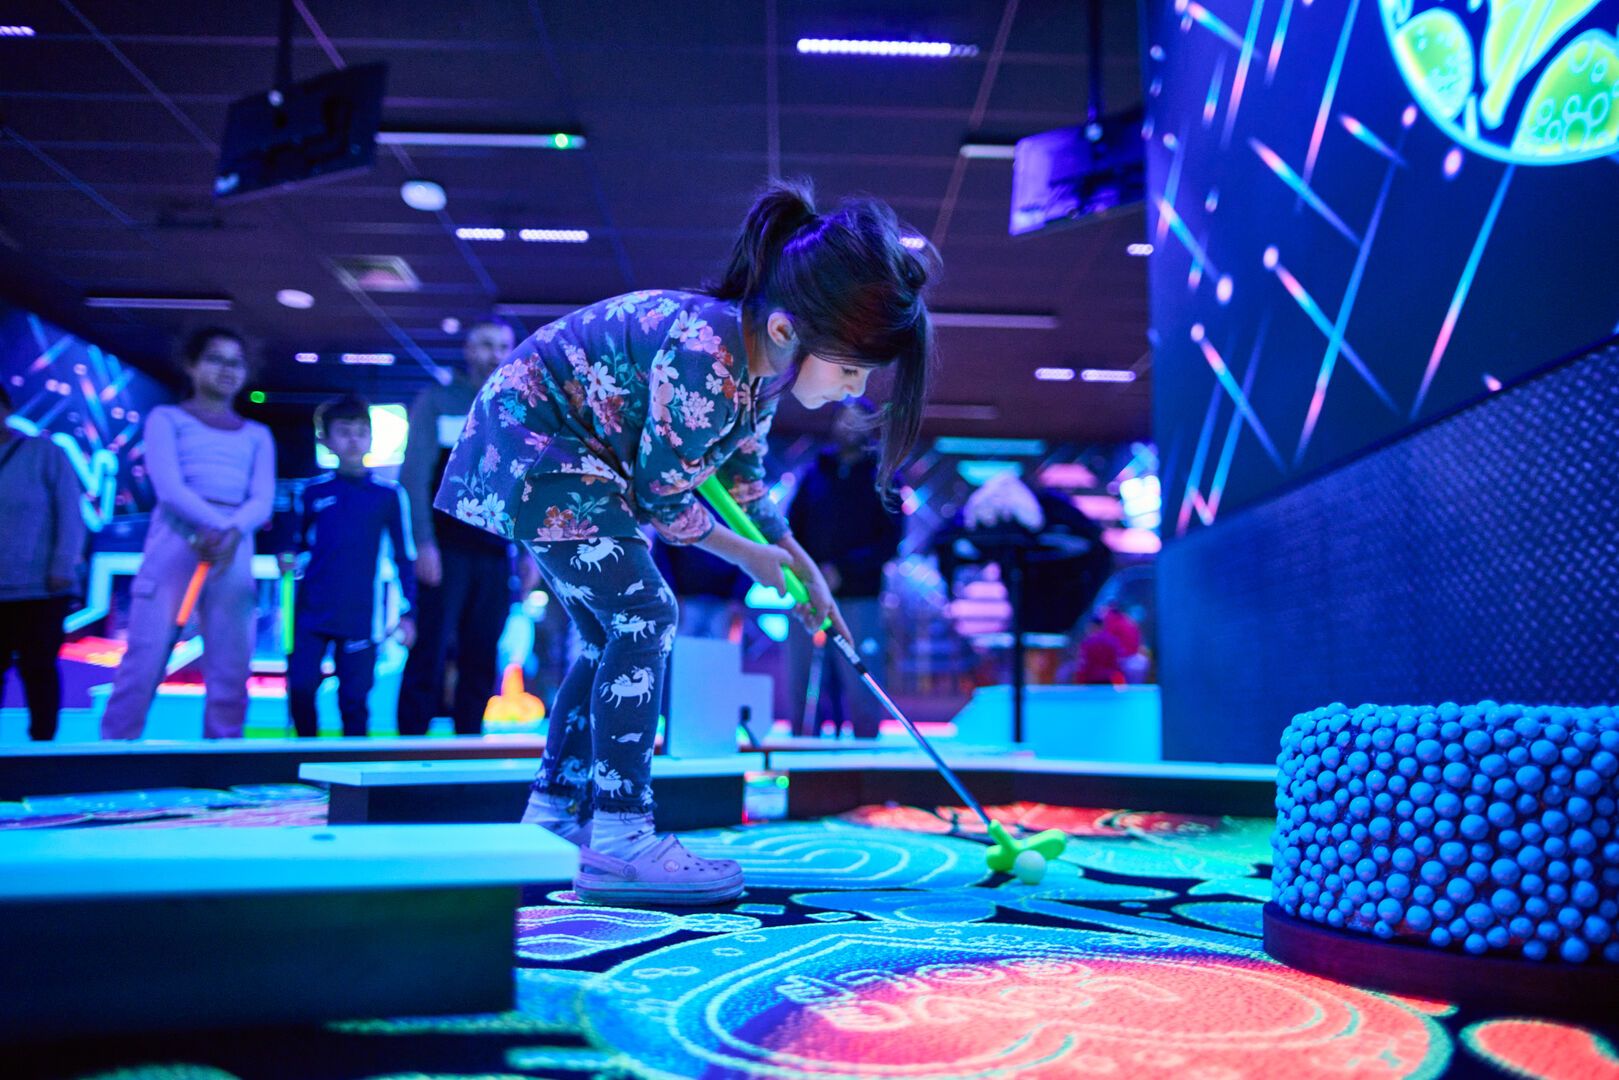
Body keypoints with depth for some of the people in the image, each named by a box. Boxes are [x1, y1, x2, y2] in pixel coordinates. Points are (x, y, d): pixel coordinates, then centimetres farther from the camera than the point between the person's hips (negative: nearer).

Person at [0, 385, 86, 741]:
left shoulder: (44, 452, 0)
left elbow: (70, 514, -2)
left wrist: (63, 569, -9)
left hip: (39, 588, -3)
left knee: (37, 668, 2)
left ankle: (42, 740, 9)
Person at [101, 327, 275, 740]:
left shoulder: (257, 435, 19)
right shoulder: (167, 418, 11)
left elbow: (263, 499, 4)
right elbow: (168, 485, -5)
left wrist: (233, 532, -17)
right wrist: (216, 523, -21)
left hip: (234, 551, 3)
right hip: (176, 543, -3)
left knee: (230, 672, -1)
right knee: (145, 662, -9)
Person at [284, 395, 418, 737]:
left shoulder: (390, 496, 0)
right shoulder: (311, 493, 5)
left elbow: (405, 559, 4)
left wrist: (408, 613, 2)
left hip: (360, 618, -2)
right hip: (311, 614, 2)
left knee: (353, 701, 2)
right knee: (300, 689, -3)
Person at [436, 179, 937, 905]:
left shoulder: (765, 363, -5)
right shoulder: (703, 357, -34)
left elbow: (743, 476, 10)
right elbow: (662, 498, -23)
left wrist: (806, 570, 12)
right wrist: (750, 558, -7)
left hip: (577, 459, 10)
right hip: (530, 445, -10)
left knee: (612, 634, 11)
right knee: (646, 615, -16)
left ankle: (554, 815, 21)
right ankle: (618, 840, -12)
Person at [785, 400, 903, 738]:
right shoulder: (815, 473, 16)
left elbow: (890, 542, -2)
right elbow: (790, 530, 13)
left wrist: (843, 570, -13)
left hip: (858, 599, -3)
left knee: (863, 689, -6)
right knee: (801, 689, 4)